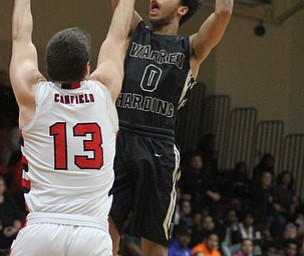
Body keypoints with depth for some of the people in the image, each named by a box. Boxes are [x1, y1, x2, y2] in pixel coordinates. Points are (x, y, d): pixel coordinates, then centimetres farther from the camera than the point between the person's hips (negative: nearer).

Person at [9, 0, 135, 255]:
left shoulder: (33, 93, 2)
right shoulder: (104, 92, 5)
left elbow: (21, 37, 20)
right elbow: (117, 36, 23)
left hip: (40, 230, 0)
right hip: (93, 232, 0)